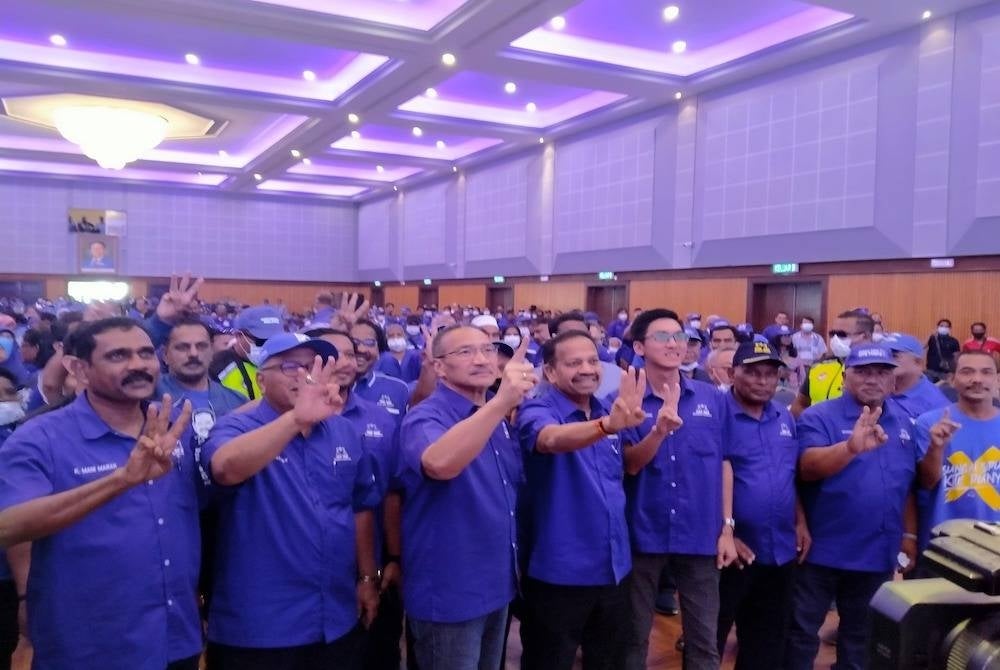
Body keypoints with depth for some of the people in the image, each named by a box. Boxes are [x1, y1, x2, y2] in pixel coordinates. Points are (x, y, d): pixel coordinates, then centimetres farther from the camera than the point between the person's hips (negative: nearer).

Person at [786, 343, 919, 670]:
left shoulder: (904, 423, 7)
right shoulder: (819, 417, -11)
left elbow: (908, 484, 15)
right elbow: (808, 467, -28)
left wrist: (909, 534, 11)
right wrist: (851, 447, -44)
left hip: (878, 553, 5)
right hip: (823, 550, -5)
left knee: (861, 632, 21)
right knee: (803, 629, 7)